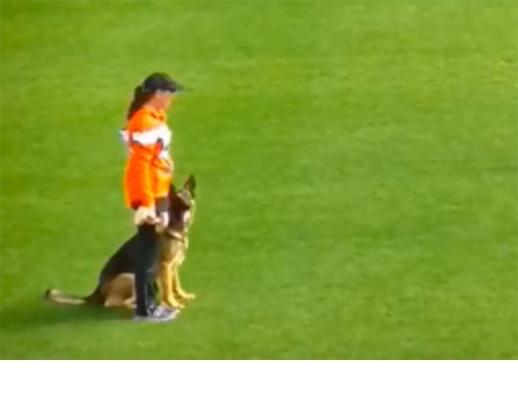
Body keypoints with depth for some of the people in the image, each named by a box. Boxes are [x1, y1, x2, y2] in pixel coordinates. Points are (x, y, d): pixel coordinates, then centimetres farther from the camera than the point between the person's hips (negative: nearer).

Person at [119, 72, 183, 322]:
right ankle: (144, 310, 6)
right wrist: (147, 204, -25)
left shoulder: (153, 117, 9)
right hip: (148, 195, -10)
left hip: (158, 192, 10)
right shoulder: (144, 122, -21)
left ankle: (149, 302, 26)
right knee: (148, 250, -2)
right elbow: (140, 166, -24)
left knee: (151, 249, 16)